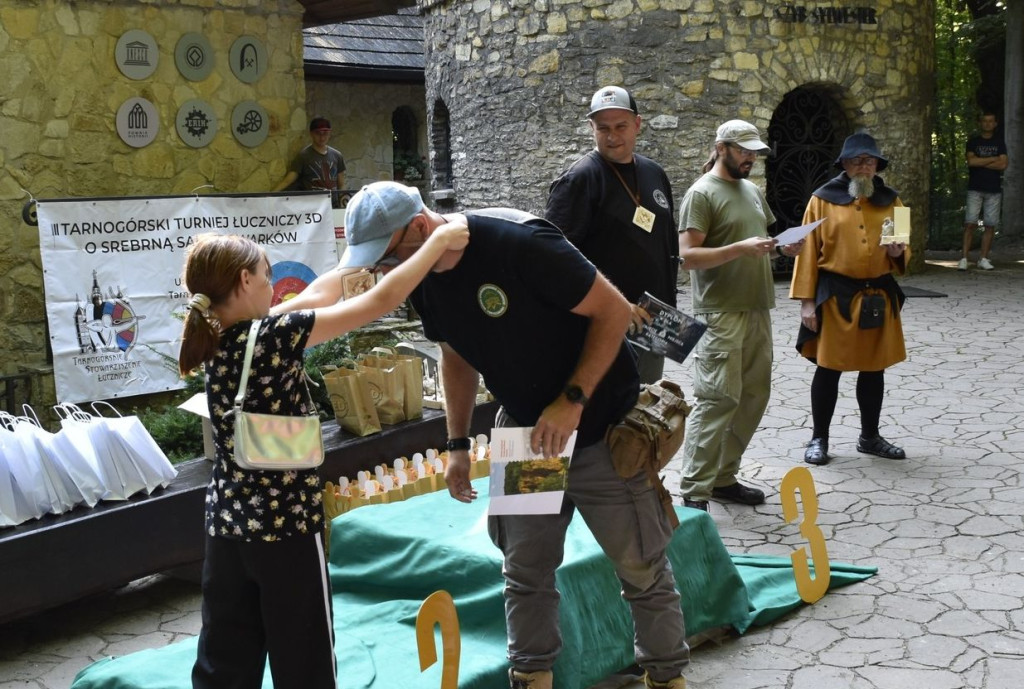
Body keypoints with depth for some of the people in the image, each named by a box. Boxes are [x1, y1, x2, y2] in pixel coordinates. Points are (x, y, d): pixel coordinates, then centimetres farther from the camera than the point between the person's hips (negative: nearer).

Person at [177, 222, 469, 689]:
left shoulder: (214, 341, 2)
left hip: (228, 524, 7)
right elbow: (380, 301, -17)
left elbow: (313, 299, 15)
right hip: (286, 524, -7)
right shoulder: (276, 336, -18)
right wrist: (439, 242, -7)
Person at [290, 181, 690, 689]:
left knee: (642, 568, 6)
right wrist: (458, 444, 9)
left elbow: (614, 311, -21)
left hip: (599, 429, -5)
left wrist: (572, 400, -26)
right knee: (525, 571, 12)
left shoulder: (519, 243, -27)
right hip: (524, 433, 6)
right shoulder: (423, 280, -4)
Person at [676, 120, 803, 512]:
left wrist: (784, 247, 7)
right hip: (721, 314, -9)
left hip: (757, 310, 9)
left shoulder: (752, 190, 17)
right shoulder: (702, 193, -8)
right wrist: (740, 248, -24)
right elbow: (688, 256, -15)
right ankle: (694, 494, -8)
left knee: (754, 396, 11)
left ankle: (724, 478, 22)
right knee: (718, 399, -12)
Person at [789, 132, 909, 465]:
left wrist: (898, 253, -11)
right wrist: (806, 301, -11)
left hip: (878, 296, 4)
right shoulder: (823, 199, -4)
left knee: (873, 369, 12)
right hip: (835, 297, -4)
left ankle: (869, 437, 26)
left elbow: (903, 254, 14)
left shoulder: (890, 200, 8)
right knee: (828, 368, 2)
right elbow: (808, 252, -6)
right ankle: (819, 439, 14)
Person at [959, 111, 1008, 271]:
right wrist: (993, 159, -5)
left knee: (990, 225, -1)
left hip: (994, 189, 2)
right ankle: (964, 259, -10)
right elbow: (971, 161, -10)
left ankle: (983, 259, 6)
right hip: (975, 189, -2)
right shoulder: (973, 141, 7)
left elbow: (1003, 164, -3)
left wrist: (980, 163, -6)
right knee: (970, 223, -10)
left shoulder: (999, 142, 11)